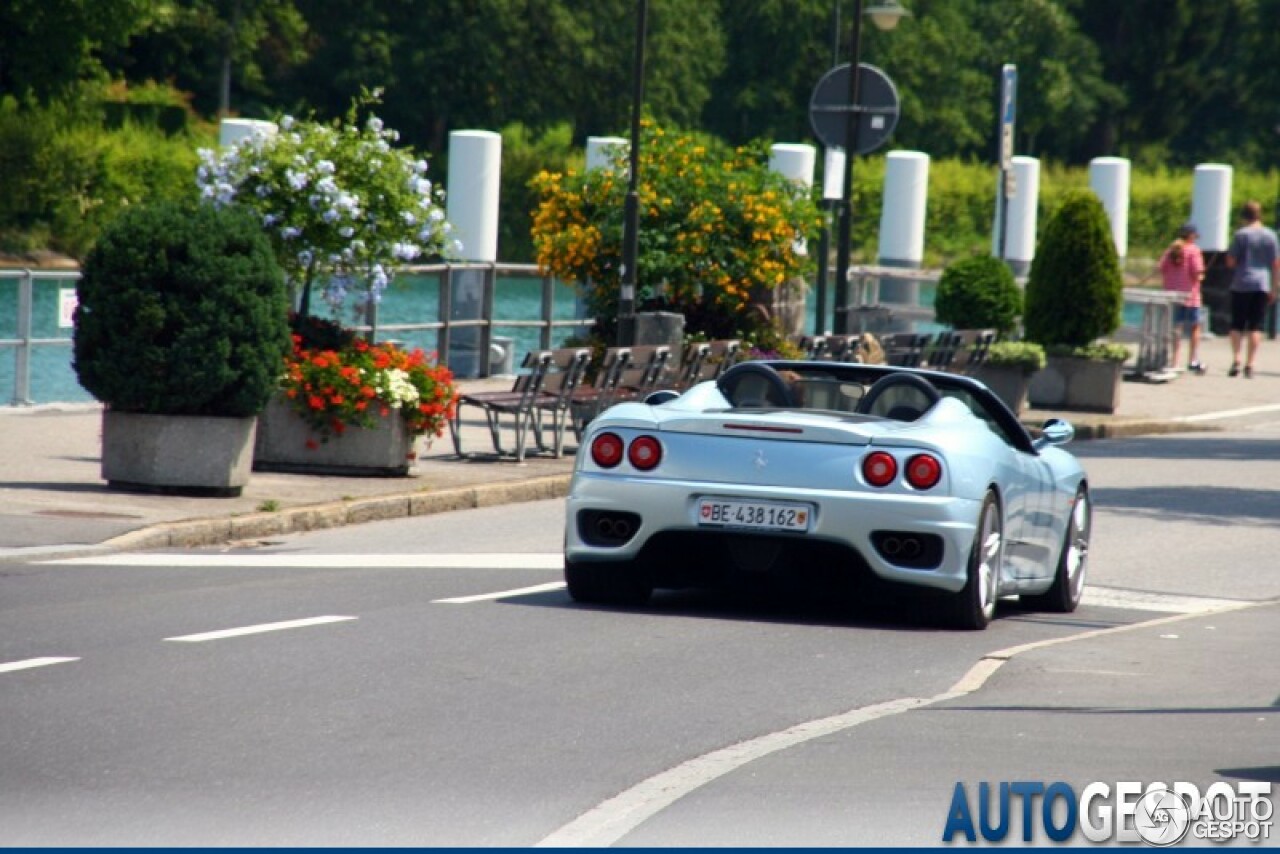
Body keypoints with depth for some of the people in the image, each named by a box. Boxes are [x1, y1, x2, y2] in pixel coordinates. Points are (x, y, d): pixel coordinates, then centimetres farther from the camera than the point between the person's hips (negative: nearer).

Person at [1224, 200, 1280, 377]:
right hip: (1262, 285, 2)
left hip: (1241, 285, -2)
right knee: (1255, 327, 4)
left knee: (1237, 325, 5)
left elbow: (1231, 261, -7)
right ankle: (1249, 364, -1)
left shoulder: (1240, 234, -5)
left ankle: (1236, 359, -11)